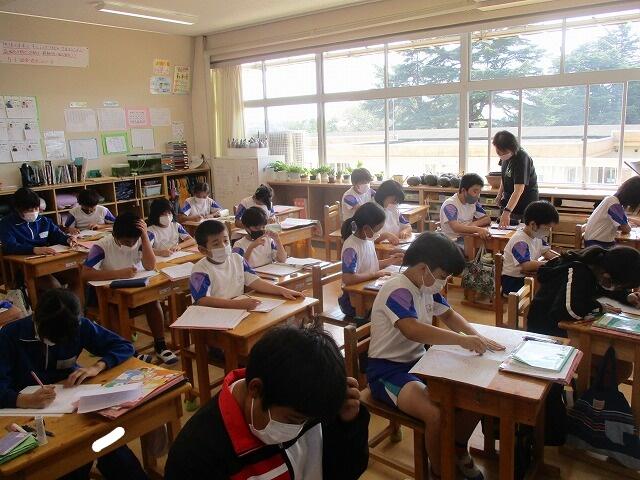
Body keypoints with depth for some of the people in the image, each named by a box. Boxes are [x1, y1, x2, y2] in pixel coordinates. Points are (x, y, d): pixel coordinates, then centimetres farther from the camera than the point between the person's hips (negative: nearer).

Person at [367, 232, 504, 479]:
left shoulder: (426, 286, 5)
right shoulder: (397, 291, -24)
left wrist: (475, 336, -1)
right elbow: (413, 329, -41)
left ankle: (459, 450, 22)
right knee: (438, 414, -30)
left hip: (417, 361, 9)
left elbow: (449, 314, 18)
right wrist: (462, 340, -42)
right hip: (387, 370, -9)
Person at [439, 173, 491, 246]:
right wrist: (478, 229, -42)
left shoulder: (473, 202, 8)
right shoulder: (449, 205, -15)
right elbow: (456, 227, -29)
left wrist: (474, 224, -12)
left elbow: (487, 219, 8)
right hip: (452, 241, -7)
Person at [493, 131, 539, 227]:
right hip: (509, 200, 8)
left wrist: (507, 212, -46)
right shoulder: (505, 157, -4)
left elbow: (519, 190, -37)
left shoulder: (521, 159, -28)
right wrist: (500, 193, 11)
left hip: (525, 202, -8)